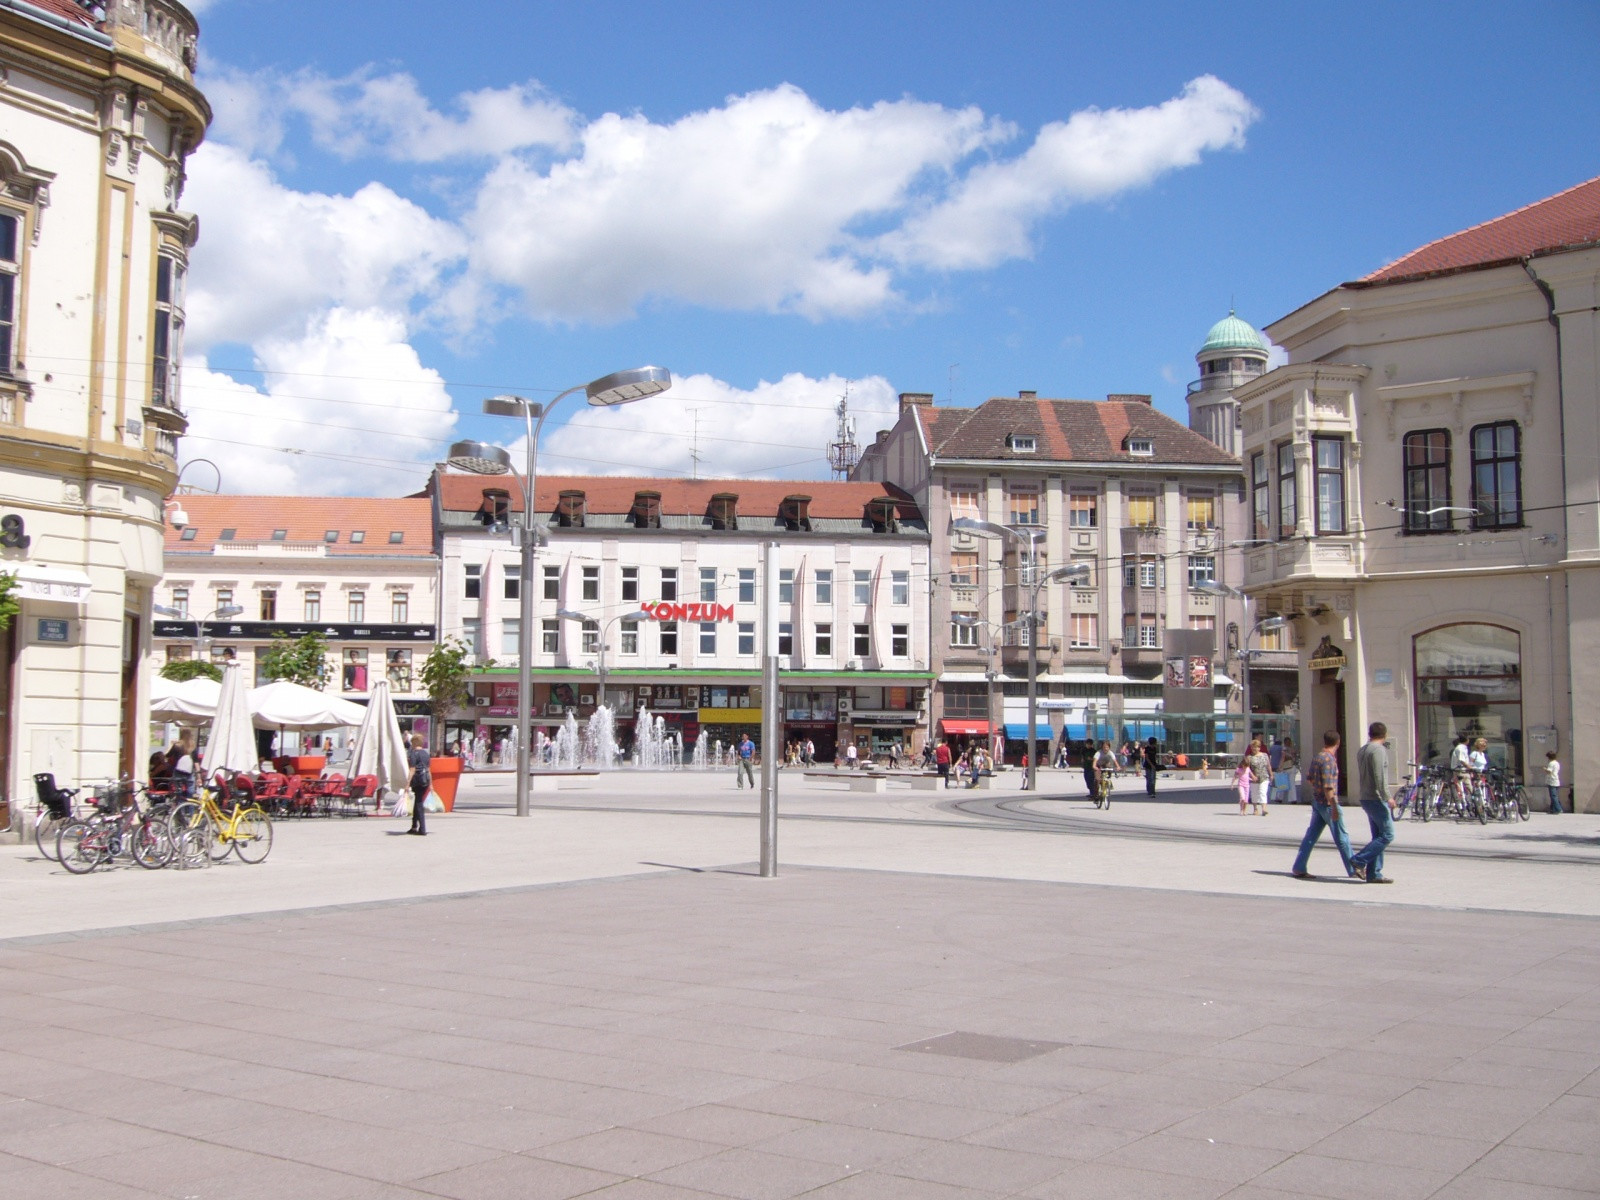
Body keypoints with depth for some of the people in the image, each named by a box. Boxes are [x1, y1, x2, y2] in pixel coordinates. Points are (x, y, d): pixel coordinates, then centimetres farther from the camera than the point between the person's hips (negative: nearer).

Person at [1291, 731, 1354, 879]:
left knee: (1311, 836, 8)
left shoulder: (1317, 758, 9)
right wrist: (1334, 807, -21)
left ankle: (1299, 869, 6)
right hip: (1328, 803, -8)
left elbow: (1309, 779, 18)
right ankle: (1353, 869, 11)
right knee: (1341, 838, 2)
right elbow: (1328, 786, -22)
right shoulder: (1329, 759, -17)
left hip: (1317, 802, 8)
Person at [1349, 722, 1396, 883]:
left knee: (1378, 836, 11)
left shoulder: (1361, 751, 15)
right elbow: (1379, 777, -21)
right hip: (1377, 799, -9)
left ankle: (1374, 873, 8)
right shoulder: (1379, 750, -13)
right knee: (1387, 835, -6)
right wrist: (1387, 797, -20)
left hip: (1366, 798, 9)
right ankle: (1359, 861, -9)